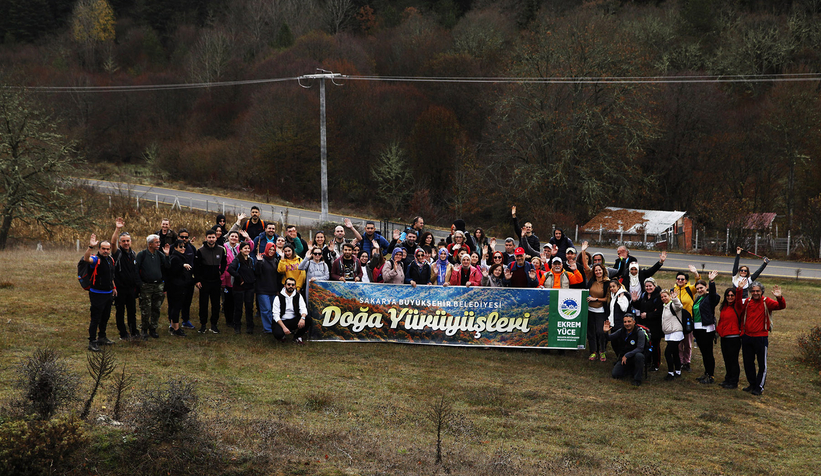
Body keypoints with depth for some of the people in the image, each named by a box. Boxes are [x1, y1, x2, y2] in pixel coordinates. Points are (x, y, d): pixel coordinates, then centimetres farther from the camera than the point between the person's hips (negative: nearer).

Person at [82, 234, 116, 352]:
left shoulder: (110, 259, 9)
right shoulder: (96, 259, -16)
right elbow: (86, 259, -40)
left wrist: (113, 287, 25)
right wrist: (91, 247, -53)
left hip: (108, 293, 8)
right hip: (97, 294, -8)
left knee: (105, 317, 19)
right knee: (95, 318, -5)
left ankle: (102, 337, 34)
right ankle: (92, 342, 0)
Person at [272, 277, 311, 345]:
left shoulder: (298, 296, 4)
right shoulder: (279, 298, -5)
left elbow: (303, 309, -5)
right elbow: (276, 316, -11)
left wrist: (302, 318, -30)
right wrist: (284, 327, -26)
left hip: (294, 321, 3)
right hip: (282, 321, -3)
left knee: (308, 319, -24)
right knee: (278, 334, -35)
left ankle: (297, 336, -2)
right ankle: (282, 335, 6)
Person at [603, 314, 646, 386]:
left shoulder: (639, 332, -17)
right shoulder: (621, 331, -2)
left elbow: (640, 348, -25)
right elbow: (610, 338, 4)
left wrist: (627, 355, -29)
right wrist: (606, 332, -19)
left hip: (634, 356, -5)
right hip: (623, 357, 5)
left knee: (639, 356, -39)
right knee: (615, 375, -10)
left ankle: (637, 379, -20)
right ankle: (632, 370, 18)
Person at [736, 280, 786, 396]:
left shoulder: (766, 302, -4)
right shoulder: (747, 302, 4)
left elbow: (781, 306, -17)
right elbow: (739, 307, -17)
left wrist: (779, 298, -39)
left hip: (761, 337, -4)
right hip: (747, 337, 4)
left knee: (762, 363, 1)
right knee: (748, 362, 13)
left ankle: (759, 386, 11)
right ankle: (752, 384, 28)